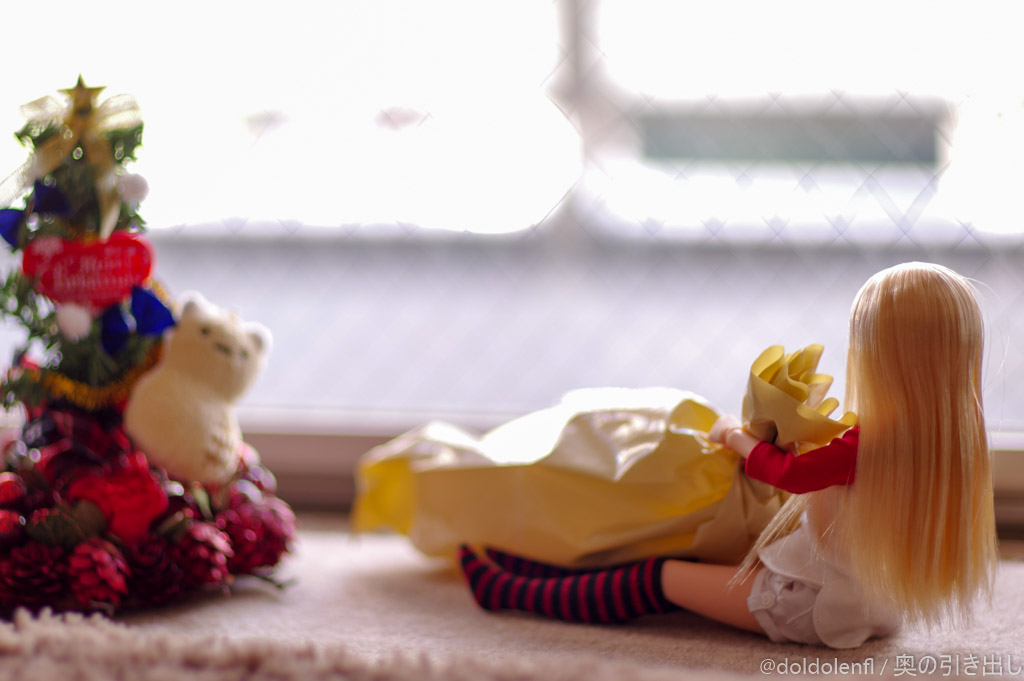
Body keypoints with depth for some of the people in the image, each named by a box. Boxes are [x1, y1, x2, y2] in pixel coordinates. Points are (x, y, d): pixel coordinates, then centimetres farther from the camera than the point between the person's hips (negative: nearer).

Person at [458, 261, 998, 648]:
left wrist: (735, 436, 4)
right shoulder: (958, 433, -4)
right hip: (872, 599, 8)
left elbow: (791, 473, -13)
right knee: (695, 553, 15)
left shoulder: (869, 442, -28)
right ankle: (530, 567, 22)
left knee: (661, 578, 1)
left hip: (817, 608, -8)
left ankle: (509, 592, 12)